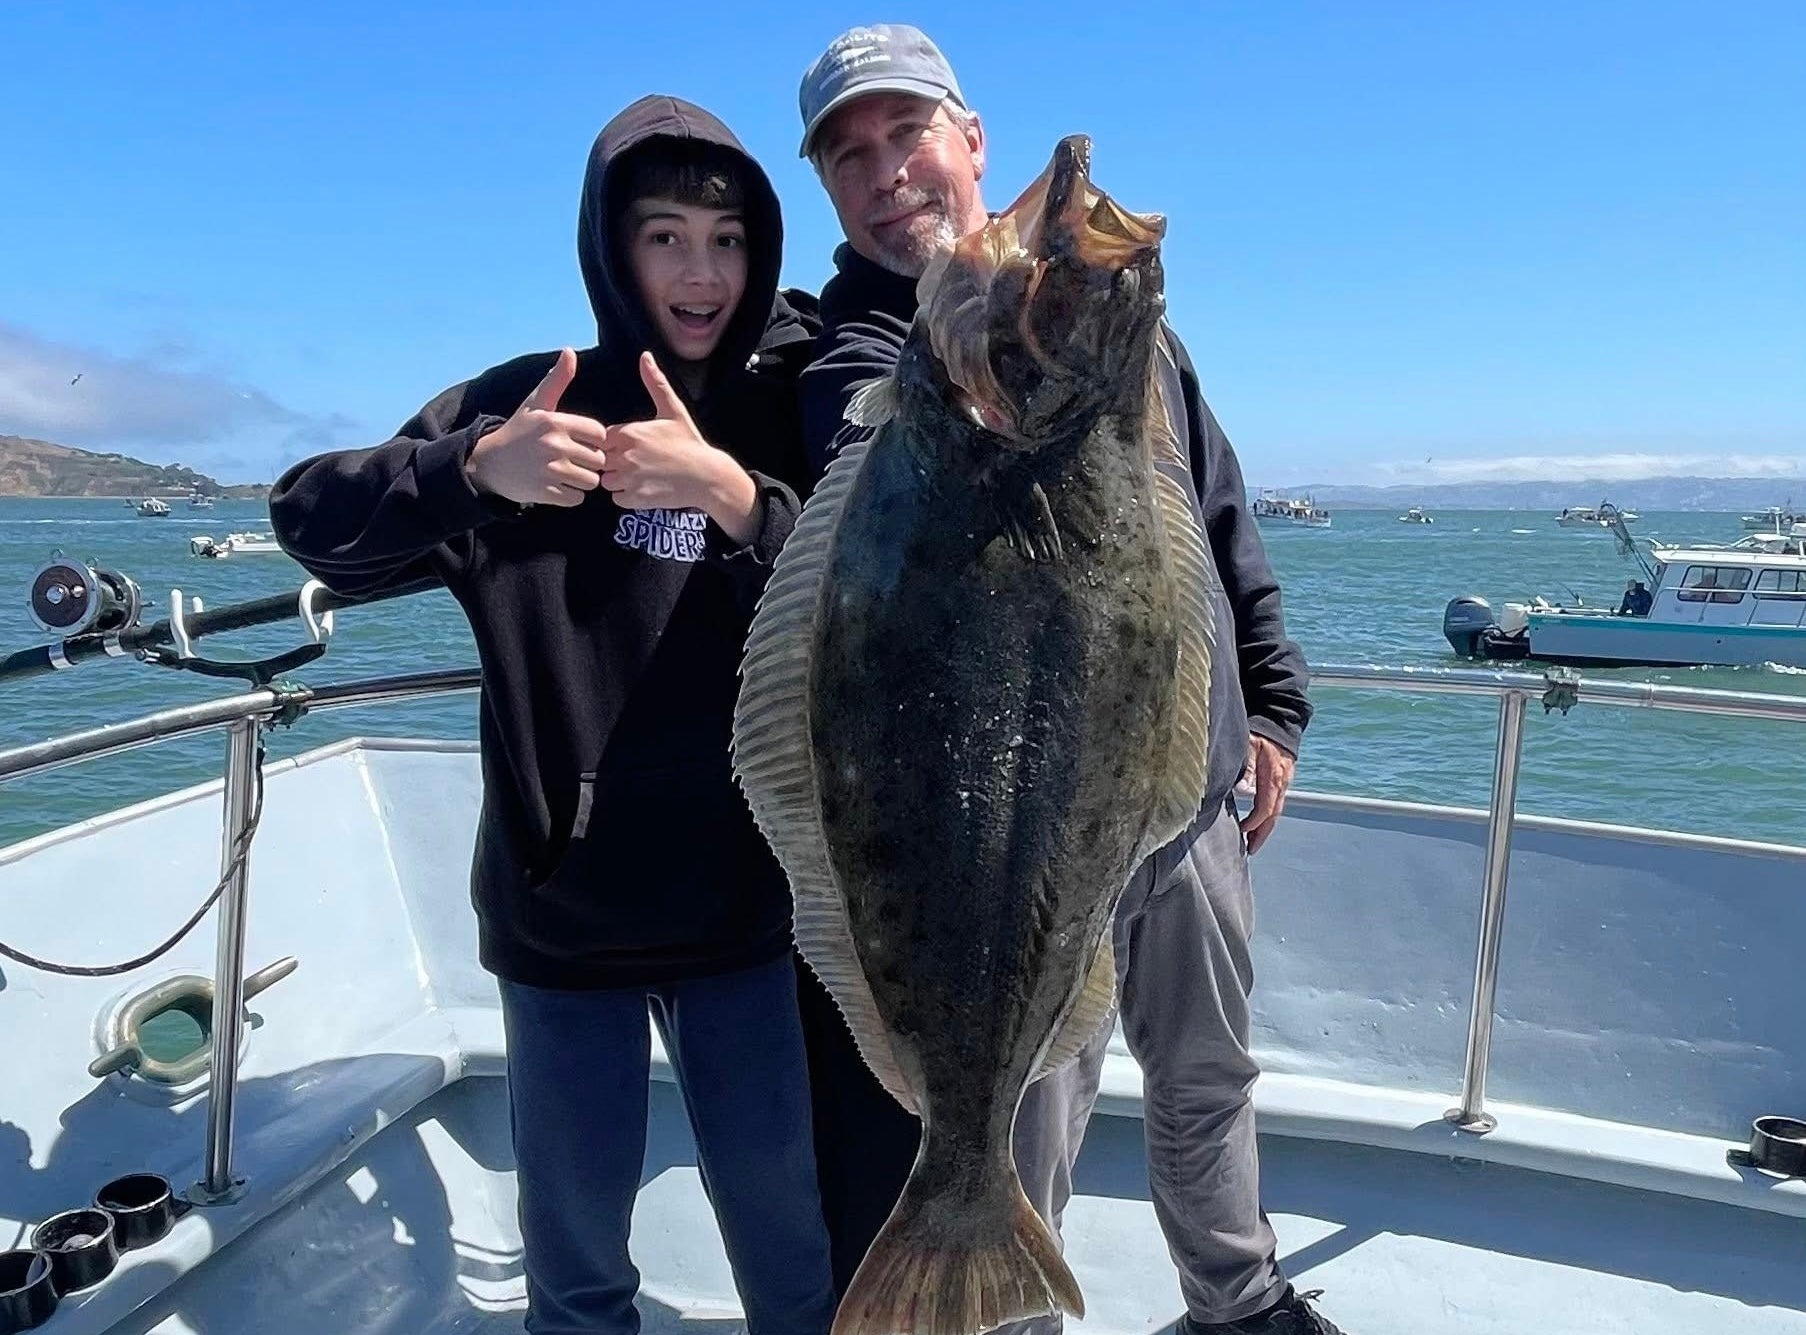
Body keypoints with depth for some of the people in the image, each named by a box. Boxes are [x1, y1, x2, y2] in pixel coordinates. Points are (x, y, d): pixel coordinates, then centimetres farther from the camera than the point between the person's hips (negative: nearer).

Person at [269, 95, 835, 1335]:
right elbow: (312, 519, -6)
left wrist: (734, 496, -25)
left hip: (740, 901, 0)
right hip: (563, 905, 0)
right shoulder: (533, 402, 1)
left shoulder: (786, 419, 2)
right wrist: (473, 466, -25)